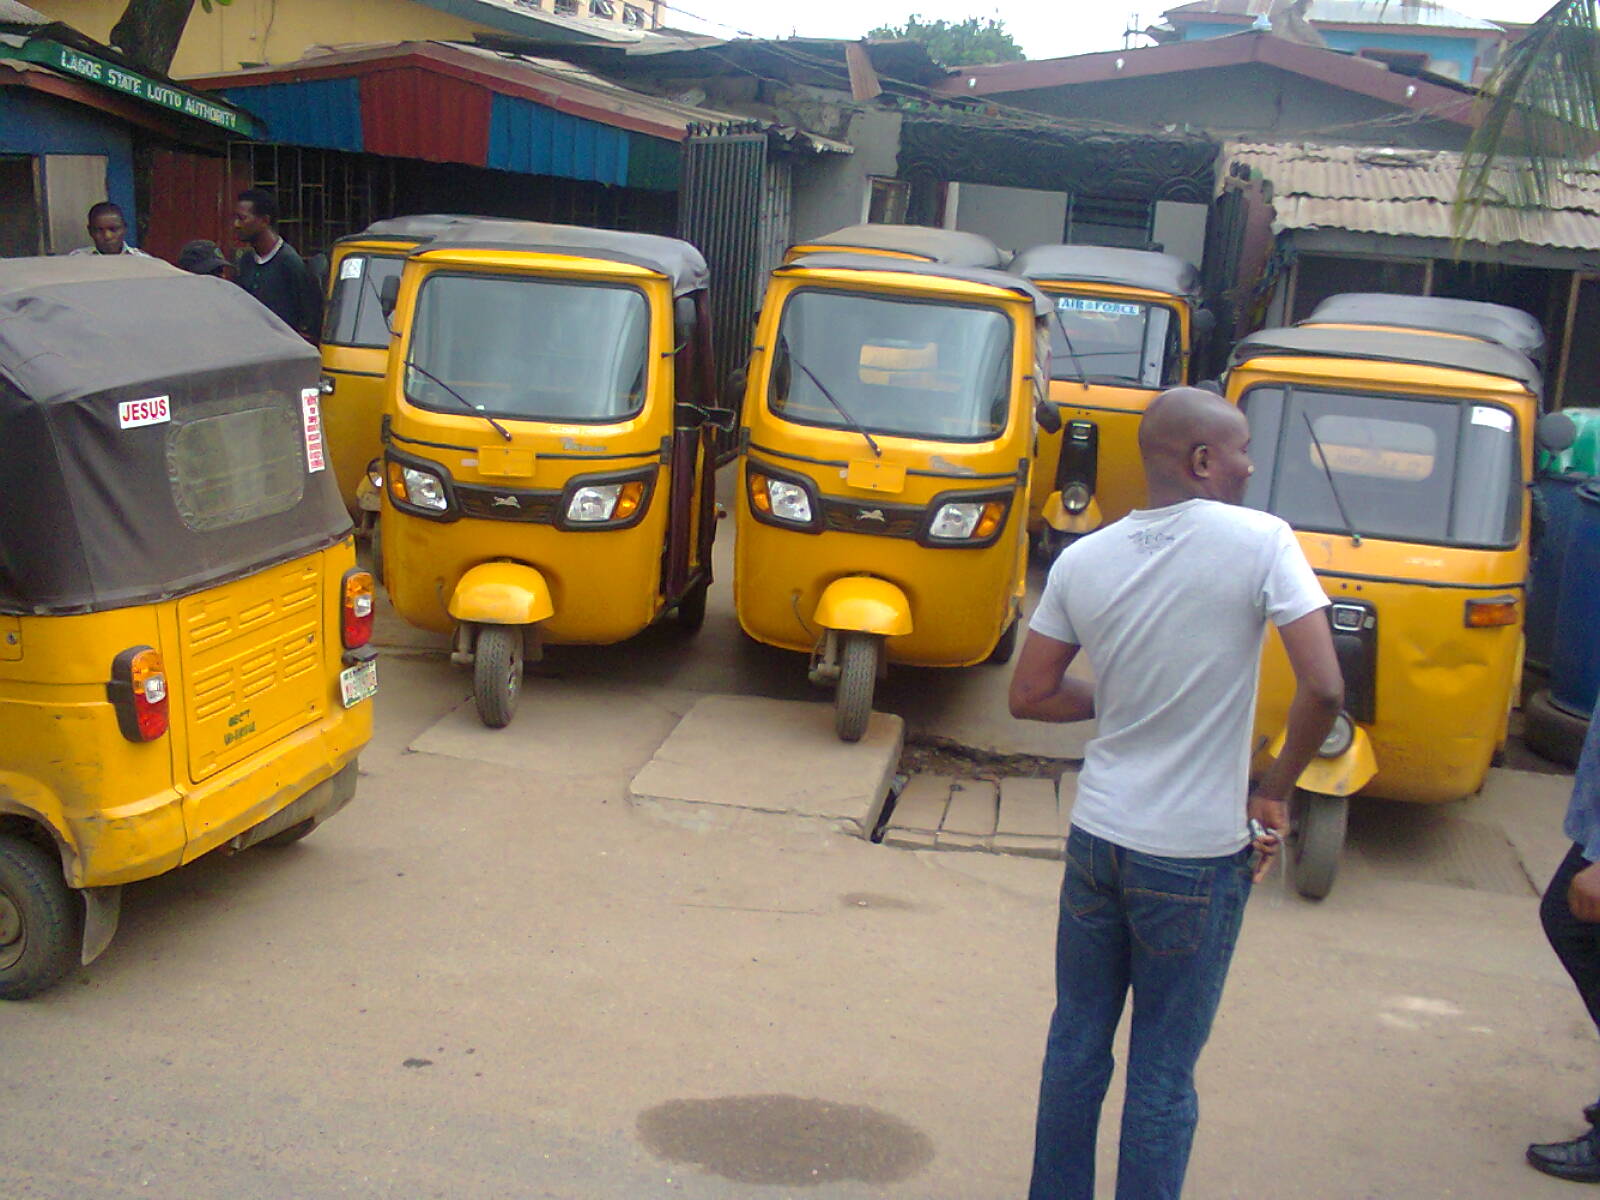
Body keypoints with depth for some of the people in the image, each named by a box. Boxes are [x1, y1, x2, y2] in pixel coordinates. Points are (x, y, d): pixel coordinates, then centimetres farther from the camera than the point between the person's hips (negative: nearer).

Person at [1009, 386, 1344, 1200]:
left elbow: (1028, 696, 5)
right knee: (1162, 1077, 9)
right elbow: (1323, 688, -18)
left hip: (1097, 838, 4)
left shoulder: (1083, 559, 0)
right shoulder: (1261, 543, -13)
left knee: (1076, 1043, 18)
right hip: (1196, 857, -4)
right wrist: (1276, 790, -4)